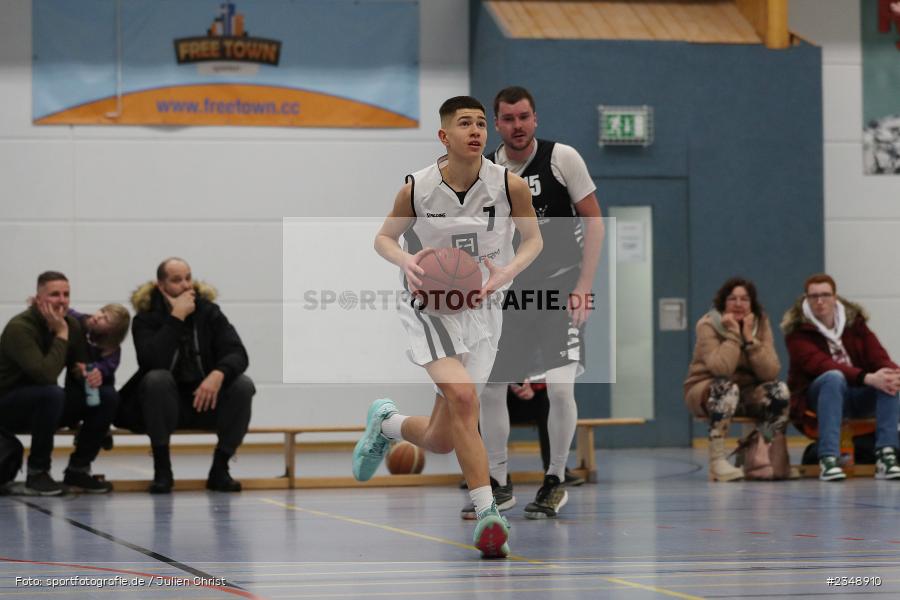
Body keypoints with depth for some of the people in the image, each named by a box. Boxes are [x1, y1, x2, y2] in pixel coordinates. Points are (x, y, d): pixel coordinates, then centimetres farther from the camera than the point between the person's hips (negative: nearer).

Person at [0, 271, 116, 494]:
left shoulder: (72, 325, -1)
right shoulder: (20, 328, -24)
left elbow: (77, 371, 7)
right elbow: (46, 374, -35)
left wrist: (89, 376, -17)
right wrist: (61, 334, -27)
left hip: (44, 402, 7)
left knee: (107, 399, -9)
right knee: (52, 394, -37)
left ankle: (77, 469, 2)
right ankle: (37, 473, -22)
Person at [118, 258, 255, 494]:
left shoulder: (209, 312, 0)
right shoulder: (146, 319, -7)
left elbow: (238, 354, -11)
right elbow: (151, 361, -26)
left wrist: (218, 374, -33)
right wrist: (177, 317, -26)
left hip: (206, 401, 2)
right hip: (166, 406, -2)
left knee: (243, 385, -24)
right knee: (156, 379, -33)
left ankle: (219, 469, -14)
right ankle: (162, 470, -24)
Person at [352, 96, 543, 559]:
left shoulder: (510, 185, -10)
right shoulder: (416, 189, -11)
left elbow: (533, 239, 4)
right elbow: (383, 238, 4)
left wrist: (506, 273, -16)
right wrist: (406, 261, -18)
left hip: (482, 310, 2)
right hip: (431, 307, -2)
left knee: (441, 440, 3)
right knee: (462, 396, -29)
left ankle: (387, 423, 38)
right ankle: (488, 515, -25)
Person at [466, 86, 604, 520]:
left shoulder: (562, 158, -9)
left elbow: (594, 222, -5)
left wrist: (583, 287, -13)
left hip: (561, 285, -4)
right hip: (511, 290, 4)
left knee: (560, 386, -15)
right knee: (489, 388, 2)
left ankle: (555, 481, 4)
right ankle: (498, 484, 18)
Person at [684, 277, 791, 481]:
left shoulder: (760, 324, -3)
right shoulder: (708, 325, -14)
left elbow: (771, 372, -18)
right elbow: (721, 369, -32)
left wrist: (749, 337, -23)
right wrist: (733, 332, -27)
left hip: (746, 395, 4)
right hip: (705, 393, -4)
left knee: (779, 391, -24)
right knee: (728, 387, -38)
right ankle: (717, 461, -34)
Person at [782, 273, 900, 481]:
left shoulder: (854, 320, 6)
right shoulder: (797, 329, -8)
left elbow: (878, 355, -5)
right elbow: (819, 364, -24)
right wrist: (867, 378, -37)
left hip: (859, 395, 4)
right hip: (817, 397, -4)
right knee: (834, 377, -37)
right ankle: (828, 459, -45)